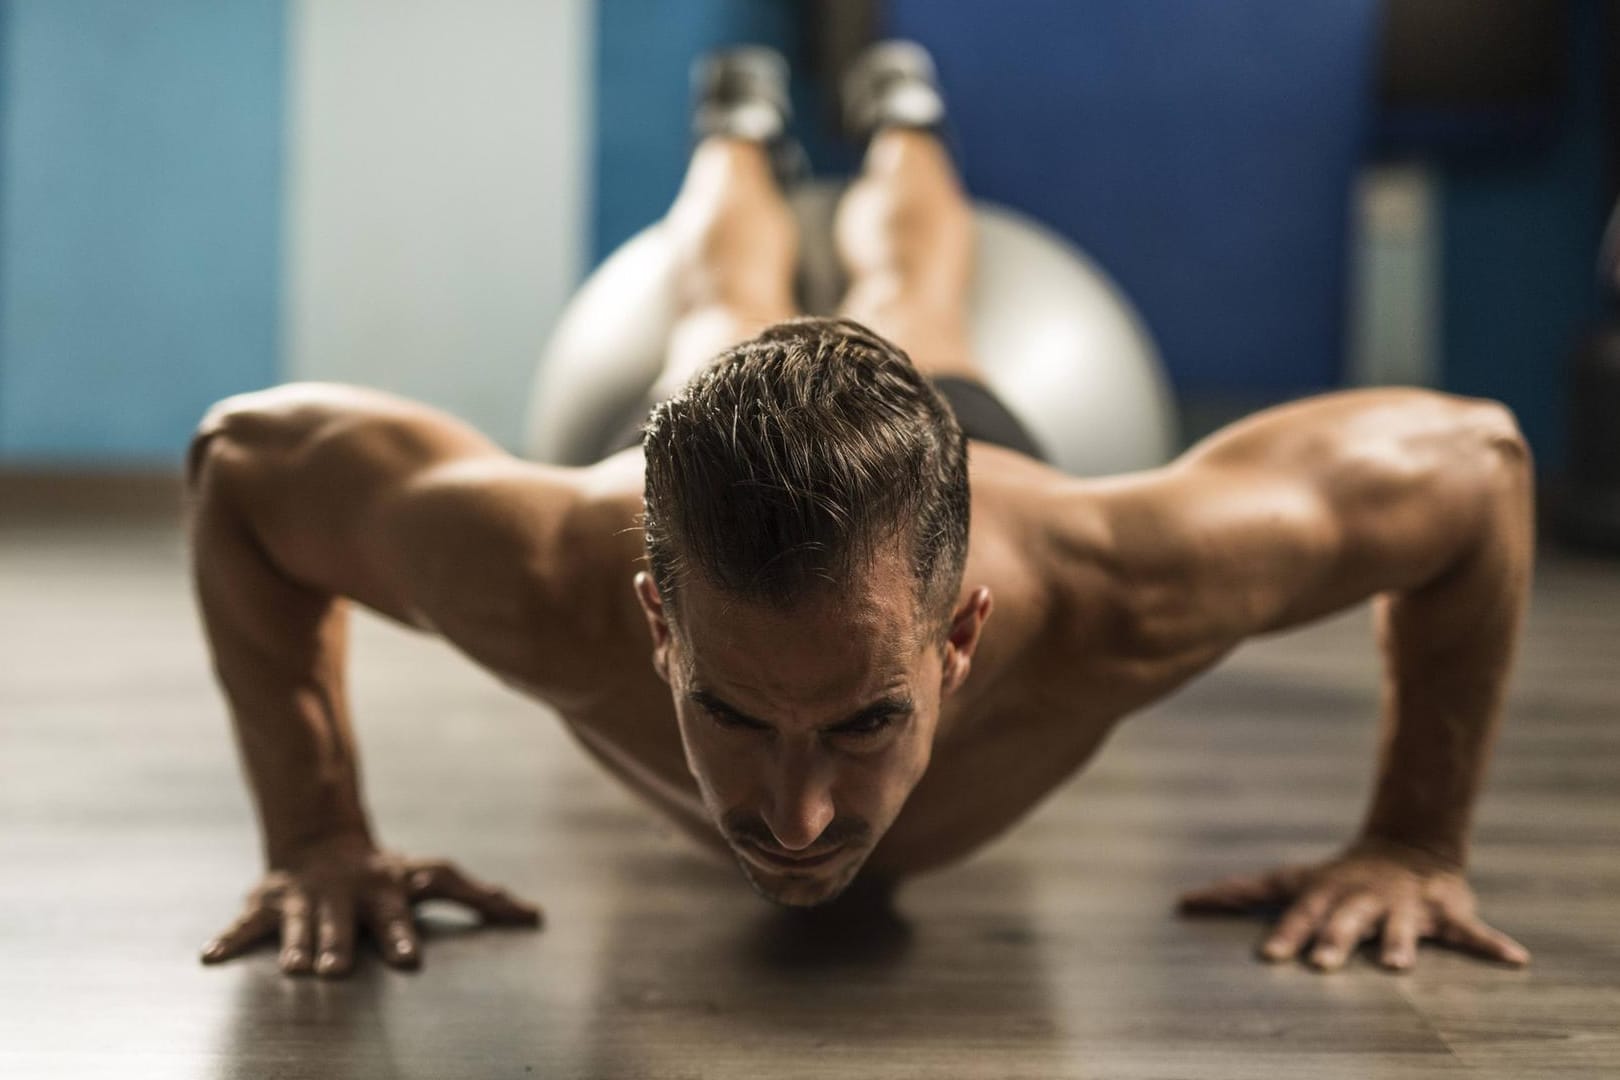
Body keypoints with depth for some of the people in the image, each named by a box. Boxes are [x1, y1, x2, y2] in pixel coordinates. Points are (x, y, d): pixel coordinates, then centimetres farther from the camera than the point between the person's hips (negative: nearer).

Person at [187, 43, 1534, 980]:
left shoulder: (1110, 594, -55)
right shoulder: (552, 574, -54)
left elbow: (1473, 457, -37)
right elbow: (244, 453, -34)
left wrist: (1419, 844, -33)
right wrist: (316, 836, -36)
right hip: (697, 503, 0)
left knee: (908, 297, 40)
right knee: (725, 305, 40)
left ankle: (902, 123, 73)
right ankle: (740, 133, 72)